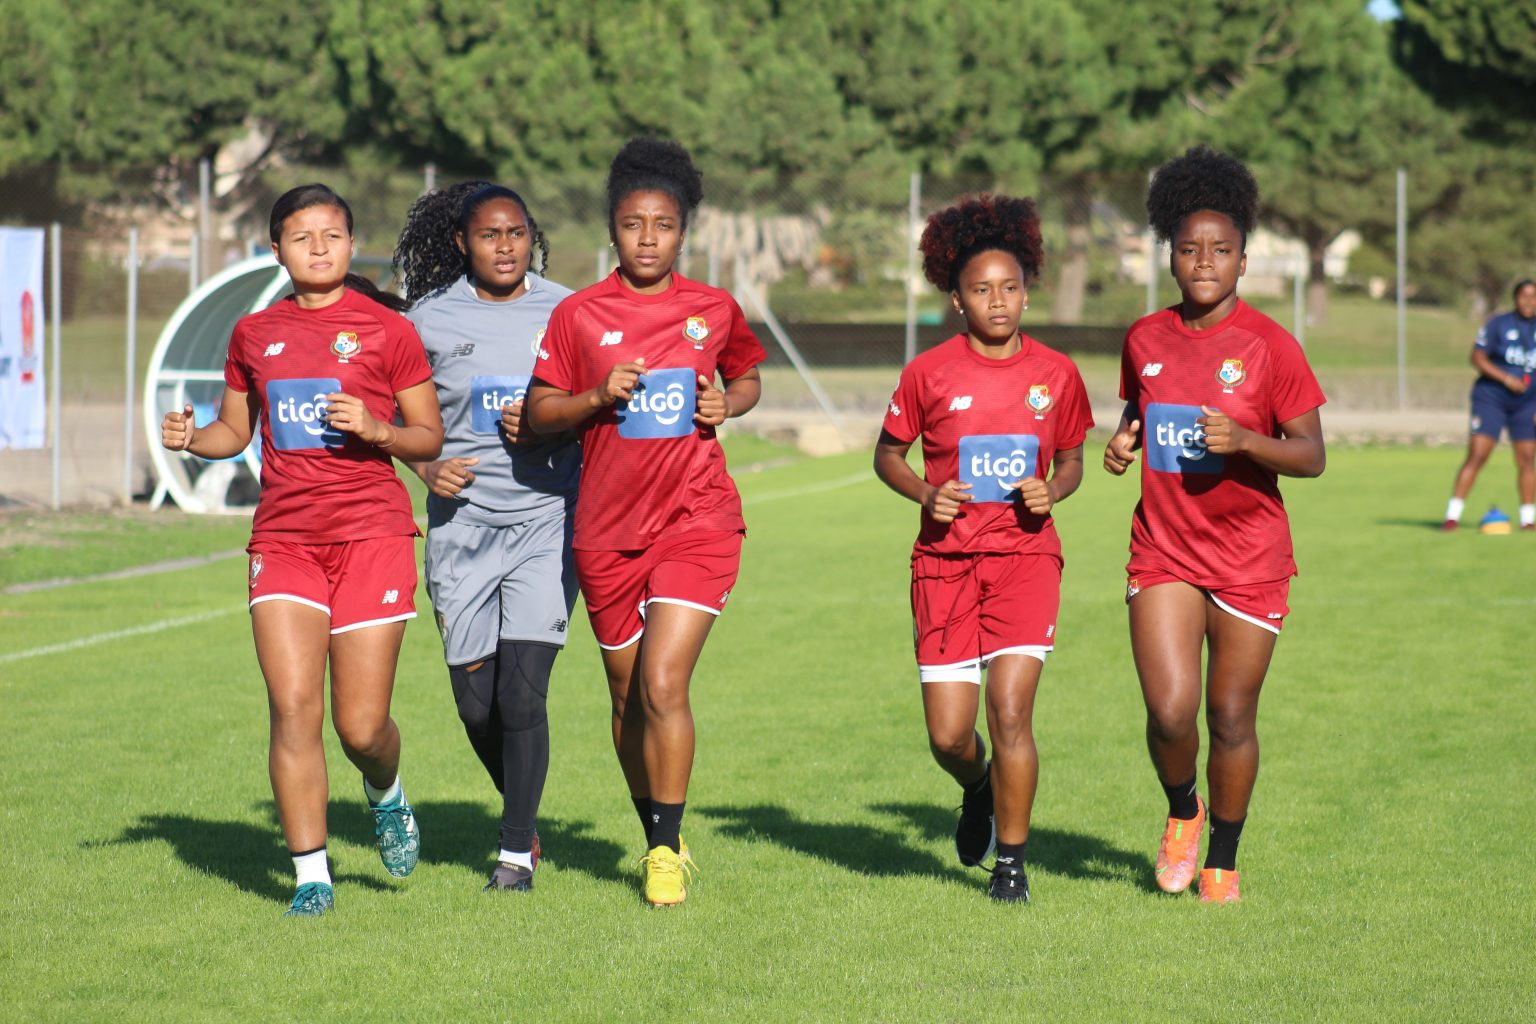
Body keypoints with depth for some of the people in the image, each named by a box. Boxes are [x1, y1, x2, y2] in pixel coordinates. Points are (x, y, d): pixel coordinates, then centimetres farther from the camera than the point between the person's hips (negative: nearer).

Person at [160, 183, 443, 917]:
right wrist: (192, 438, -1)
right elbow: (235, 430, 20)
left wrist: (374, 429, -15)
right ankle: (311, 876, -2)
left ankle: (386, 794, 33)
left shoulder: (387, 329, 1)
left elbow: (429, 438, 4)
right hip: (283, 538, 2)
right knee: (293, 707, -11)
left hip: (372, 533, -2)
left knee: (361, 726, -4)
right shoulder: (253, 335, 11)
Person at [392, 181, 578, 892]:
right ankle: (524, 819, 32)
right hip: (462, 521, 2)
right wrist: (428, 467, -6)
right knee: (476, 702, 5)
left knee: (522, 694, -11)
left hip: (547, 519, -2)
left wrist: (548, 428, -11)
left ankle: (516, 851, 4)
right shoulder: (430, 320, 3)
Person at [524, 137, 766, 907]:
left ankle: (668, 851, -5)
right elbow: (538, 412, 1)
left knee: (663, 683, -15)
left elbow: (748, 378, 20)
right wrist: (599, 397, -16)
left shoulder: (714, 310, 3)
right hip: (607, 527, 2)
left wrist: (728, 403, -2)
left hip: (697, 522, -2)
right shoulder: (578, 315, 0)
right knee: (628, 694, 11)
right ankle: (658, 837, 29)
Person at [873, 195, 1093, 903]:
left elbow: (1072, 458, 15)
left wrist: (1052, 491, -6)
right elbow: (887, 454, 10)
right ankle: (978, 791, 38)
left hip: (1026, 555, 0)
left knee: (1009, 711, -15)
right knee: (948, 736, 0)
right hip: (945, 559, 0)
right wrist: (926, 494, -9)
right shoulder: (929, 373, -2)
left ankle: (1011, 864, 2)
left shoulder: (1055, 374, 2)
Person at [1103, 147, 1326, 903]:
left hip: (1249, 556, -2)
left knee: (1231, 719, 5)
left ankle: (1223, 862, 24)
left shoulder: (1269, 346, -8)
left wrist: (1244, 440, -26)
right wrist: (1123, 443, 0)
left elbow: (1311, 455, -8)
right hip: (1163, 551, 2)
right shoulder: (1145, 339, 4)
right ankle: (1182, 812, 20)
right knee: (1170, 711, -12)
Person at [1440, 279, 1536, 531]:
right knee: (1477, 455, -10)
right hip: (1491, 397, -4)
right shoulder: (1498, 324, -5)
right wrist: (1505, 378, -19)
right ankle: (1452, 515, -8)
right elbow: (1477, 357, -8)